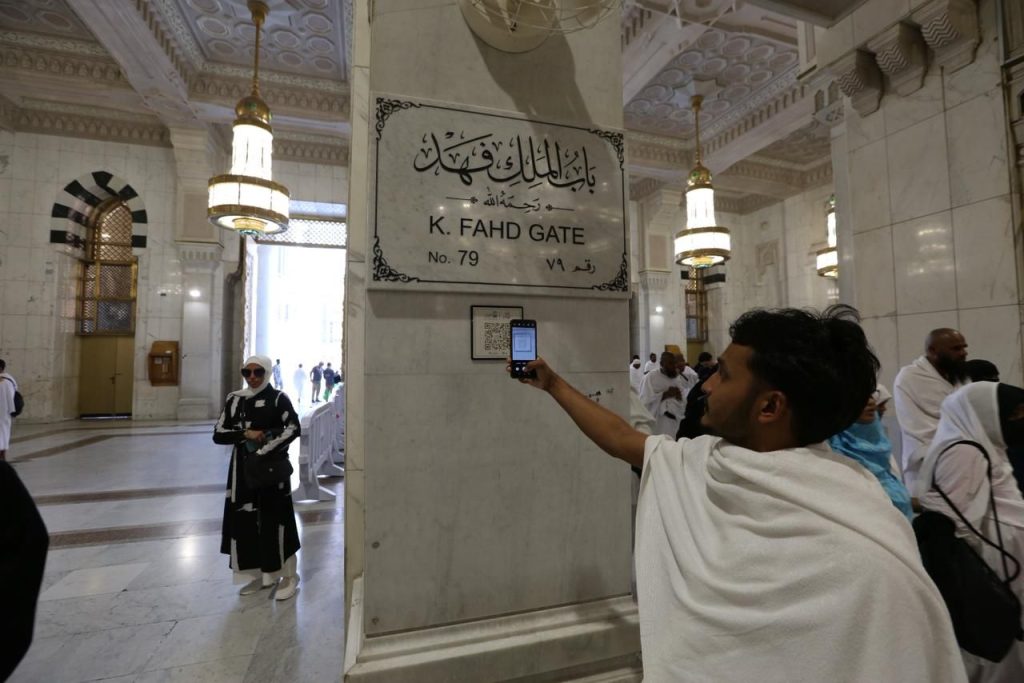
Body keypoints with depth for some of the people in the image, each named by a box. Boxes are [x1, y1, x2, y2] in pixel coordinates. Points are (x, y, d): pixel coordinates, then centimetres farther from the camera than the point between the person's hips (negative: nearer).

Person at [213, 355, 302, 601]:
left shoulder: (278, 398, -7)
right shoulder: (235, 399, 5)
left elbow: (293, 429, -18)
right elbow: (218, 434, 3)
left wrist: (263, 451, -22)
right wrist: (246, 434, -14)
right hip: (243, 467, 5)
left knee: (275, 520, 0)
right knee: (246, 520, 10)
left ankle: (289, 576, 16)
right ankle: (263, 575, 27)